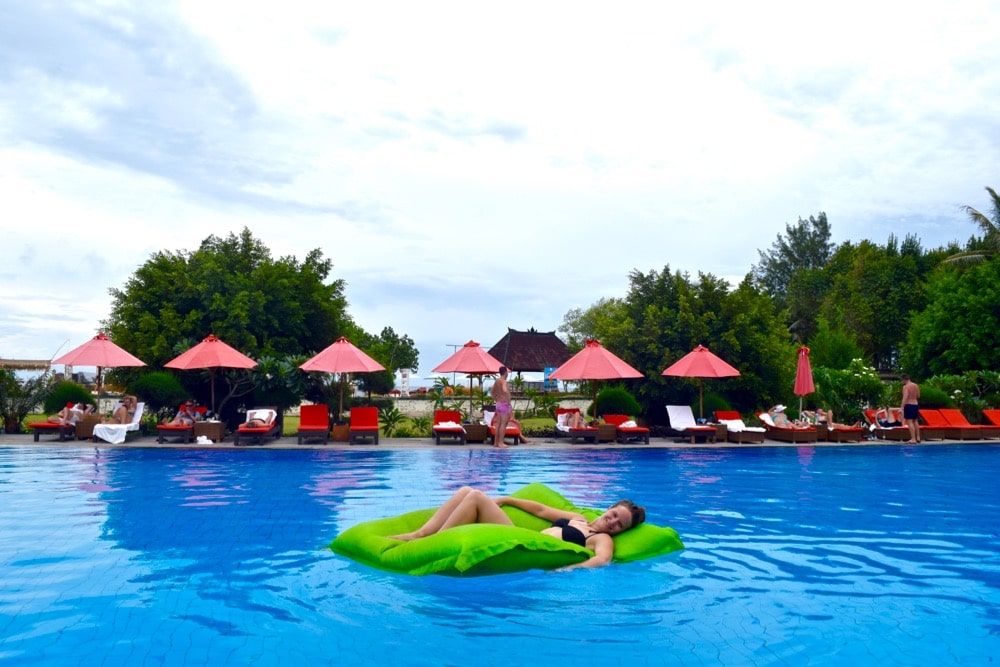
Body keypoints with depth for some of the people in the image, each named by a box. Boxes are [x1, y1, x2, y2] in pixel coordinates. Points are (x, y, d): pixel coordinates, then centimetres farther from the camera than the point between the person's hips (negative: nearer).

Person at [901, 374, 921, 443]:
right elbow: (918, 396, 17)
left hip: (909, 405, -8)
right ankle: (918, 438, 28)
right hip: (916, 404, 8)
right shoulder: (916, 385, 8)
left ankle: (913, 439, -12)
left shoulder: (905, 387, -14)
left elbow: (905, 397, -23)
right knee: (915, 421, 21)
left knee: (909, 422, -7)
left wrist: (902, 407, -27)